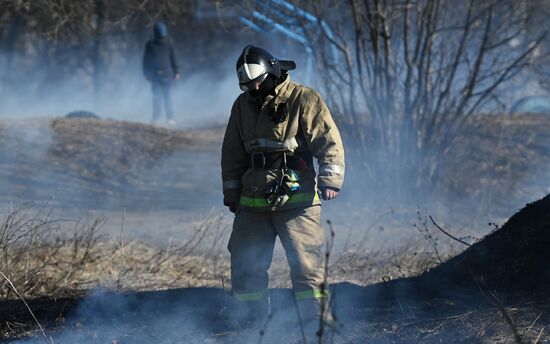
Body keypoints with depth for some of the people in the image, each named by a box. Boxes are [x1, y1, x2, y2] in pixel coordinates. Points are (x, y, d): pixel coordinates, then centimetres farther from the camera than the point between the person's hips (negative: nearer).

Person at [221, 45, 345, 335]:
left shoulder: (304, 100, -4)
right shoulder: (243, 105, 13)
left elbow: (329, 141, -8)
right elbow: (232, 153, 21)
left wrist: (330, 180, -18)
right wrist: (231, 191, 19)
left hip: (296, 200, -5)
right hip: (253, 202, 5)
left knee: (306, 264, -9)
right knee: (245, 266, 6)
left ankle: (317, 325, -5)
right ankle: (250, 327, 16)